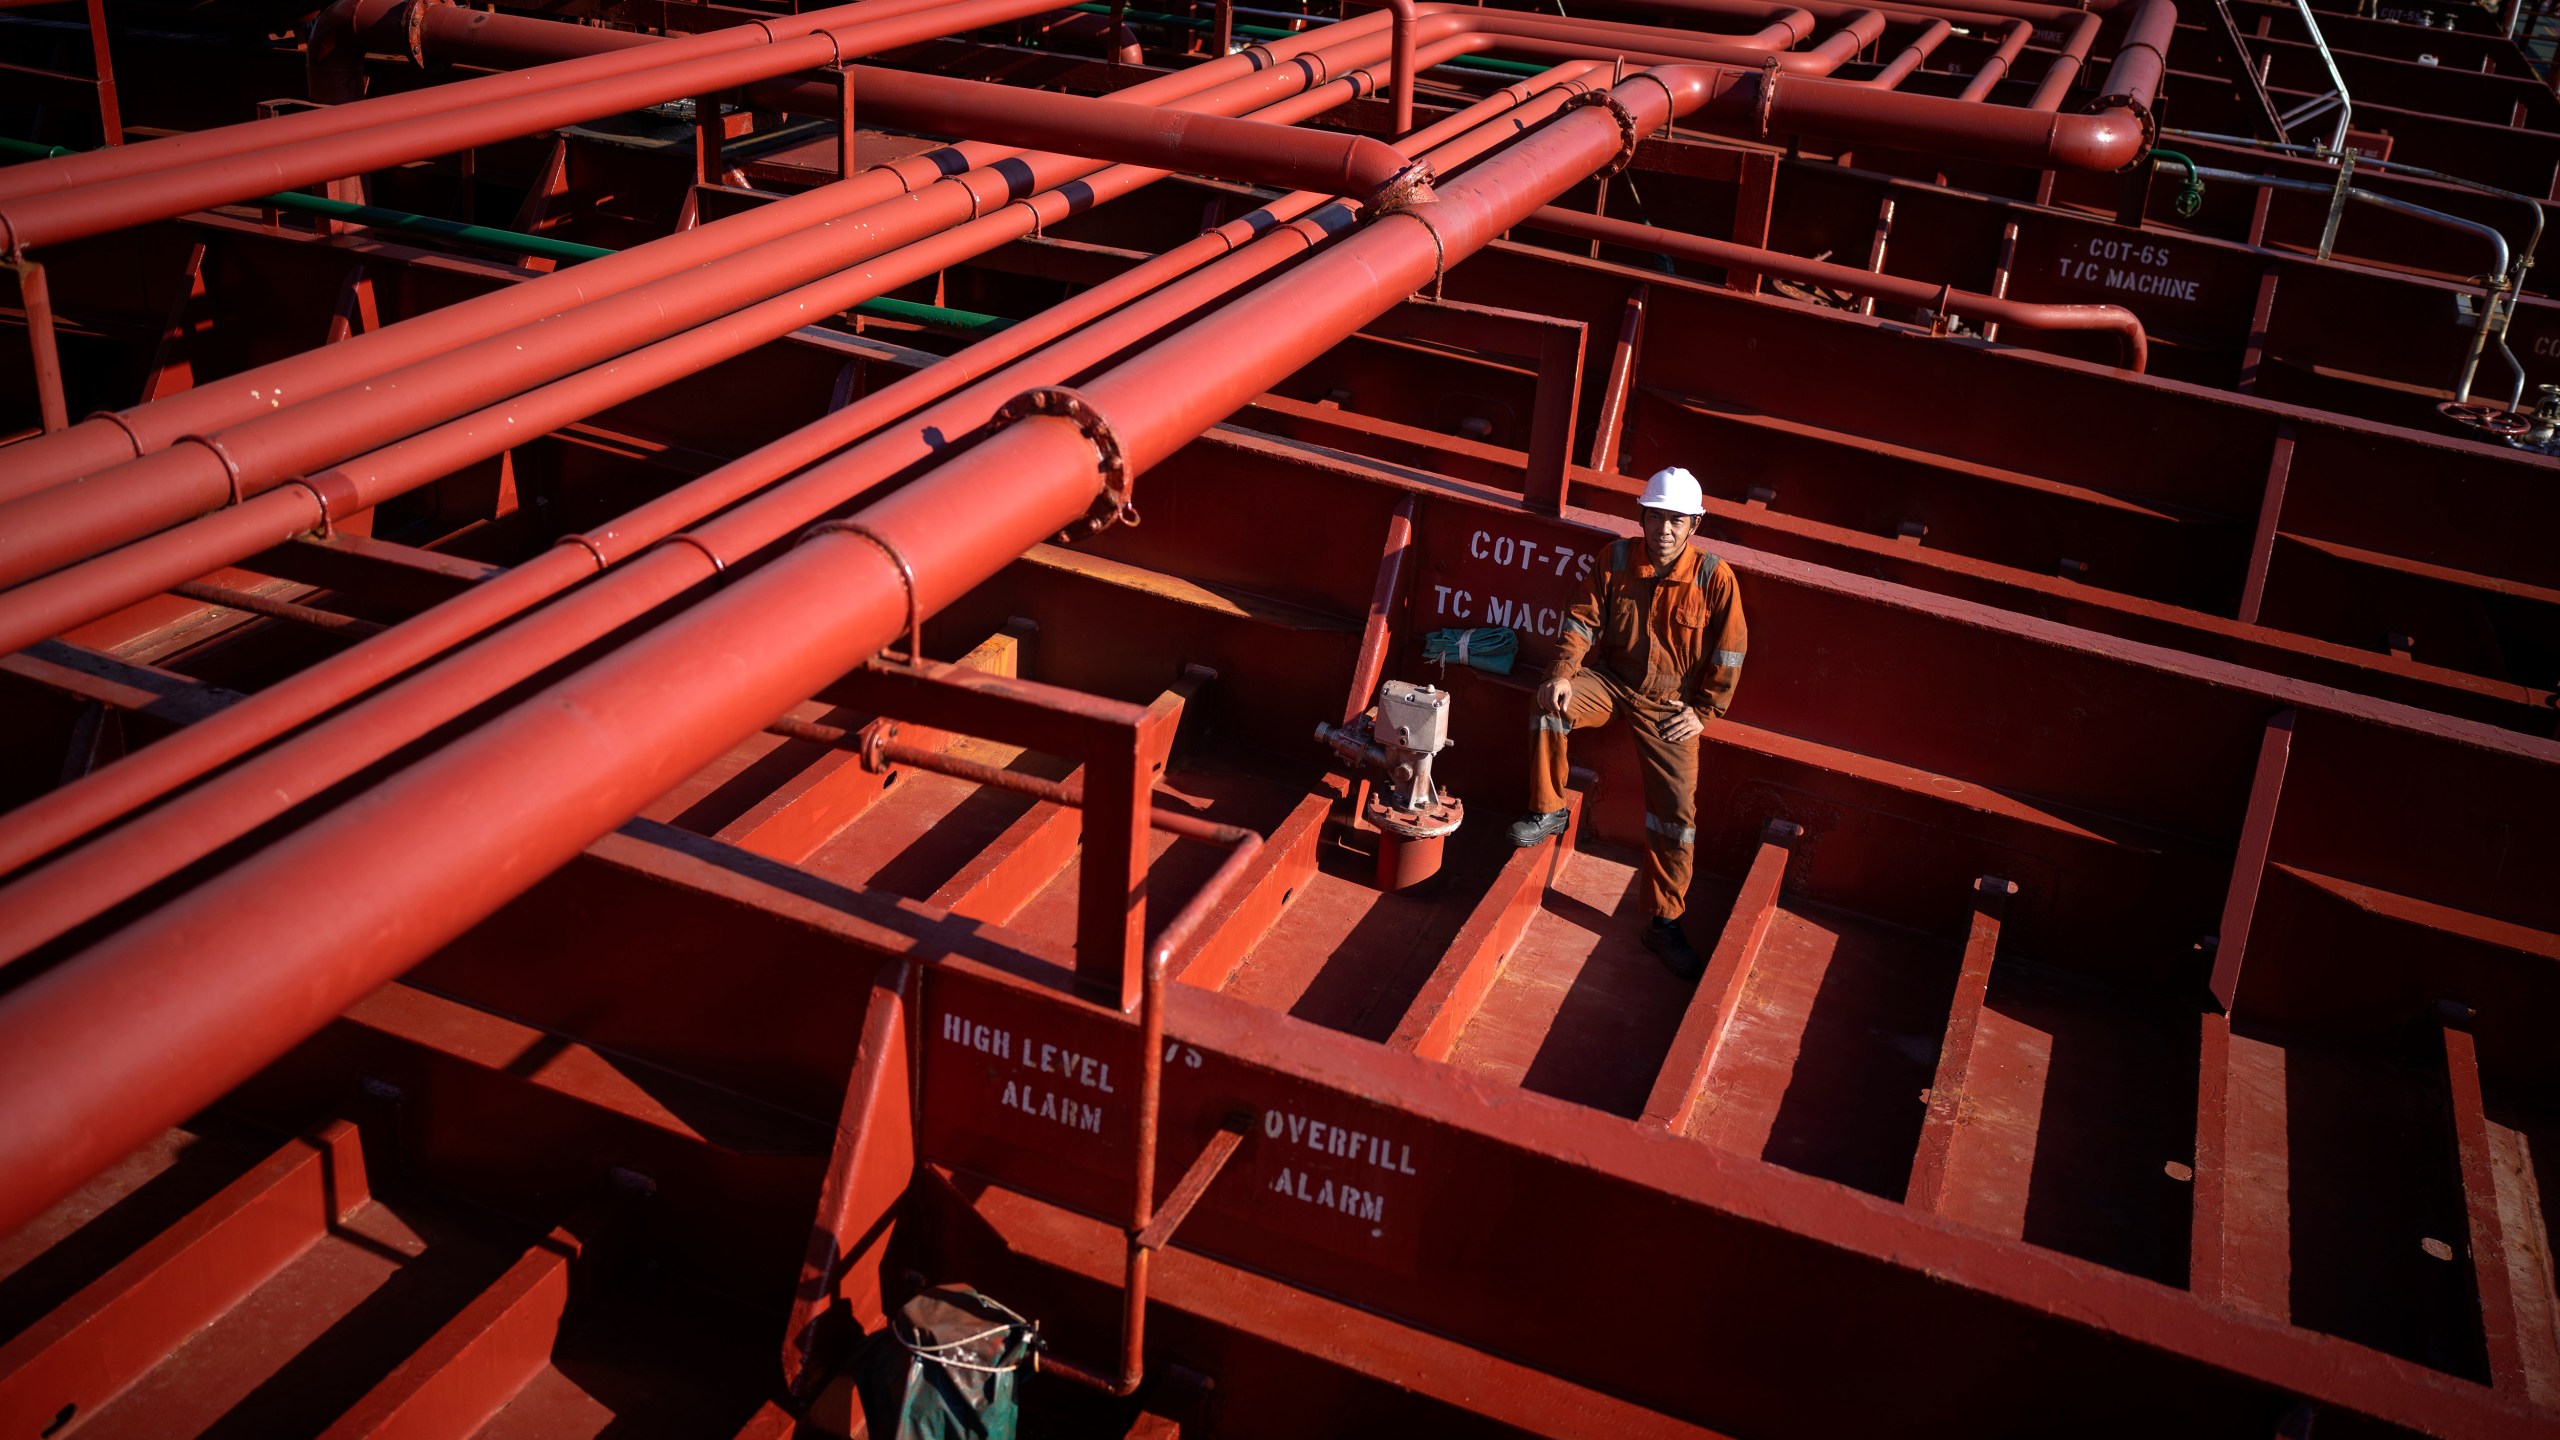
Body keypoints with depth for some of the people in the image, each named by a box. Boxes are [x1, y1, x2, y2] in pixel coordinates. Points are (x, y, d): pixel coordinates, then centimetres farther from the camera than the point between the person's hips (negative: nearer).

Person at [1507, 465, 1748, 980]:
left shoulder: (1714, 576, -10)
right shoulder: (1616, 559, -4)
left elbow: (1729, 652, -4)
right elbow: (1583, 619, -5)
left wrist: (1703, 711, -7)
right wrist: (1563, 673, -21)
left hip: (1669, 703, -2)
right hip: (1611, 680, 2)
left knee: (1676, 804, -10)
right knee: (1551, 703, -29)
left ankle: (1665, 924, 1)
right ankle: (1547, 813, -9)